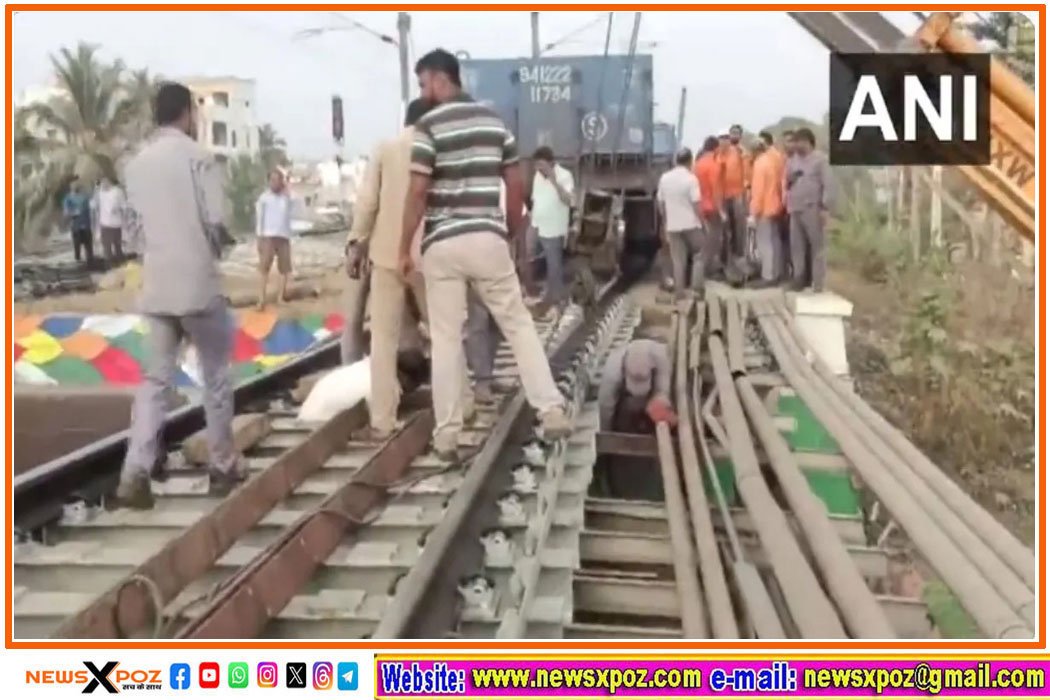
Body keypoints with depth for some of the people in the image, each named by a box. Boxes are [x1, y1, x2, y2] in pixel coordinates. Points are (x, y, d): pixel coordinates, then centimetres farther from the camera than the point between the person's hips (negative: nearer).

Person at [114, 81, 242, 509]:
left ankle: (135, 474, -4)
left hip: (156, 285, 5)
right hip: (198, 283, -5)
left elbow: (133, 226, 10)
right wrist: (214, 250, 6)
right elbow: (215, 221, -13)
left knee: (155, 379, 6)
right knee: (215, 375, 9)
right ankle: (223, 467, 16)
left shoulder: (137, 164, 10)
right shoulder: (197, 156, -8)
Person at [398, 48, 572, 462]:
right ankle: (552, 411, 6)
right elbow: (516, 184, 11)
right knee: (519, 325, 12)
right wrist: (512, 231, 22)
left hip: (442, 243, -3)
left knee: (445, 339, 3)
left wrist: (404, 249, -4)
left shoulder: (429, 126, -6)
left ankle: (447, 435, 8)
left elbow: (417, 192, -11)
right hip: (488, 238, 4)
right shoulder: (494, 121, 10)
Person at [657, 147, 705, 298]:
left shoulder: (664, 178, 3)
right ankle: (696, 287, 7)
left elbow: (661, 202, 9)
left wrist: (665, 222, 21)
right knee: (698, 255, 12)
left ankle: (679, 290, 9)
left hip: (672, 225, 4)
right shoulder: (691, 178, -12)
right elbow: (696, 204, -15)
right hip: (691, 223, -4)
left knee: (677, 260, 9)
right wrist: (701, 221, -3)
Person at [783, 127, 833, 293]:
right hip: (795, 209, 6)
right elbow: (786, 183, 23)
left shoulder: (820, 159, -3)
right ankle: (799, 279, 16)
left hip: (813, 209, -6)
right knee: (797, 246, 8)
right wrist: (788, 180, -1)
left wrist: (825, 208, -14)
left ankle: (818, 284, 0)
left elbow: (827, 185, -8)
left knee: (817, 246, -2)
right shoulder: (793, 160, 15)